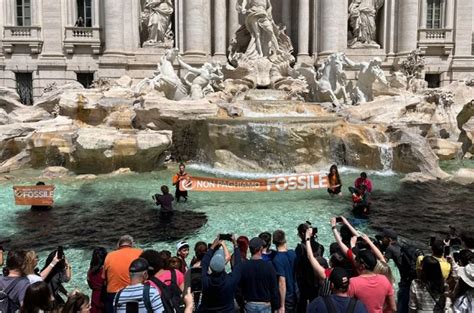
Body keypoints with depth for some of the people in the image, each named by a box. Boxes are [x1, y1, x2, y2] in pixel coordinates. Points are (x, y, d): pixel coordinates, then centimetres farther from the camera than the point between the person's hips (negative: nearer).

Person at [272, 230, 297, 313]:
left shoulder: (277, 259, -23)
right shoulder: (293, 254, -4)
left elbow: (282, 283, -25)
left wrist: (282, 306, -20)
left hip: (285, 298, -6)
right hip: (294, 296, 6)